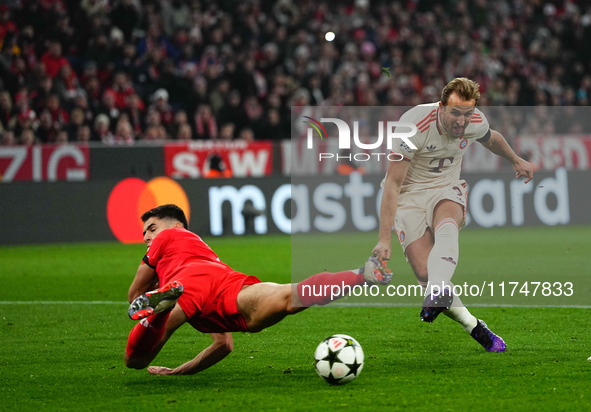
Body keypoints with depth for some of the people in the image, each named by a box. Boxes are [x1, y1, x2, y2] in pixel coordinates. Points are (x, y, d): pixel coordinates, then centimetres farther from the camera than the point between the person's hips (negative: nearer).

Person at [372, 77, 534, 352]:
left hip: (446, 190, 3)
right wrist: (385, 238, -26)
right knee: (425, 273, -20)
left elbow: (491, 139, 18)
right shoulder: (414, 125, -25)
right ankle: (474, 328, -7)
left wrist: (516, 160, 36)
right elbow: (393, 183, -23)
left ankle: (438, 293, -59)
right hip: (409, 194, -2)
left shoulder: (475, 123, -10)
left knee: (446, 227, -36)